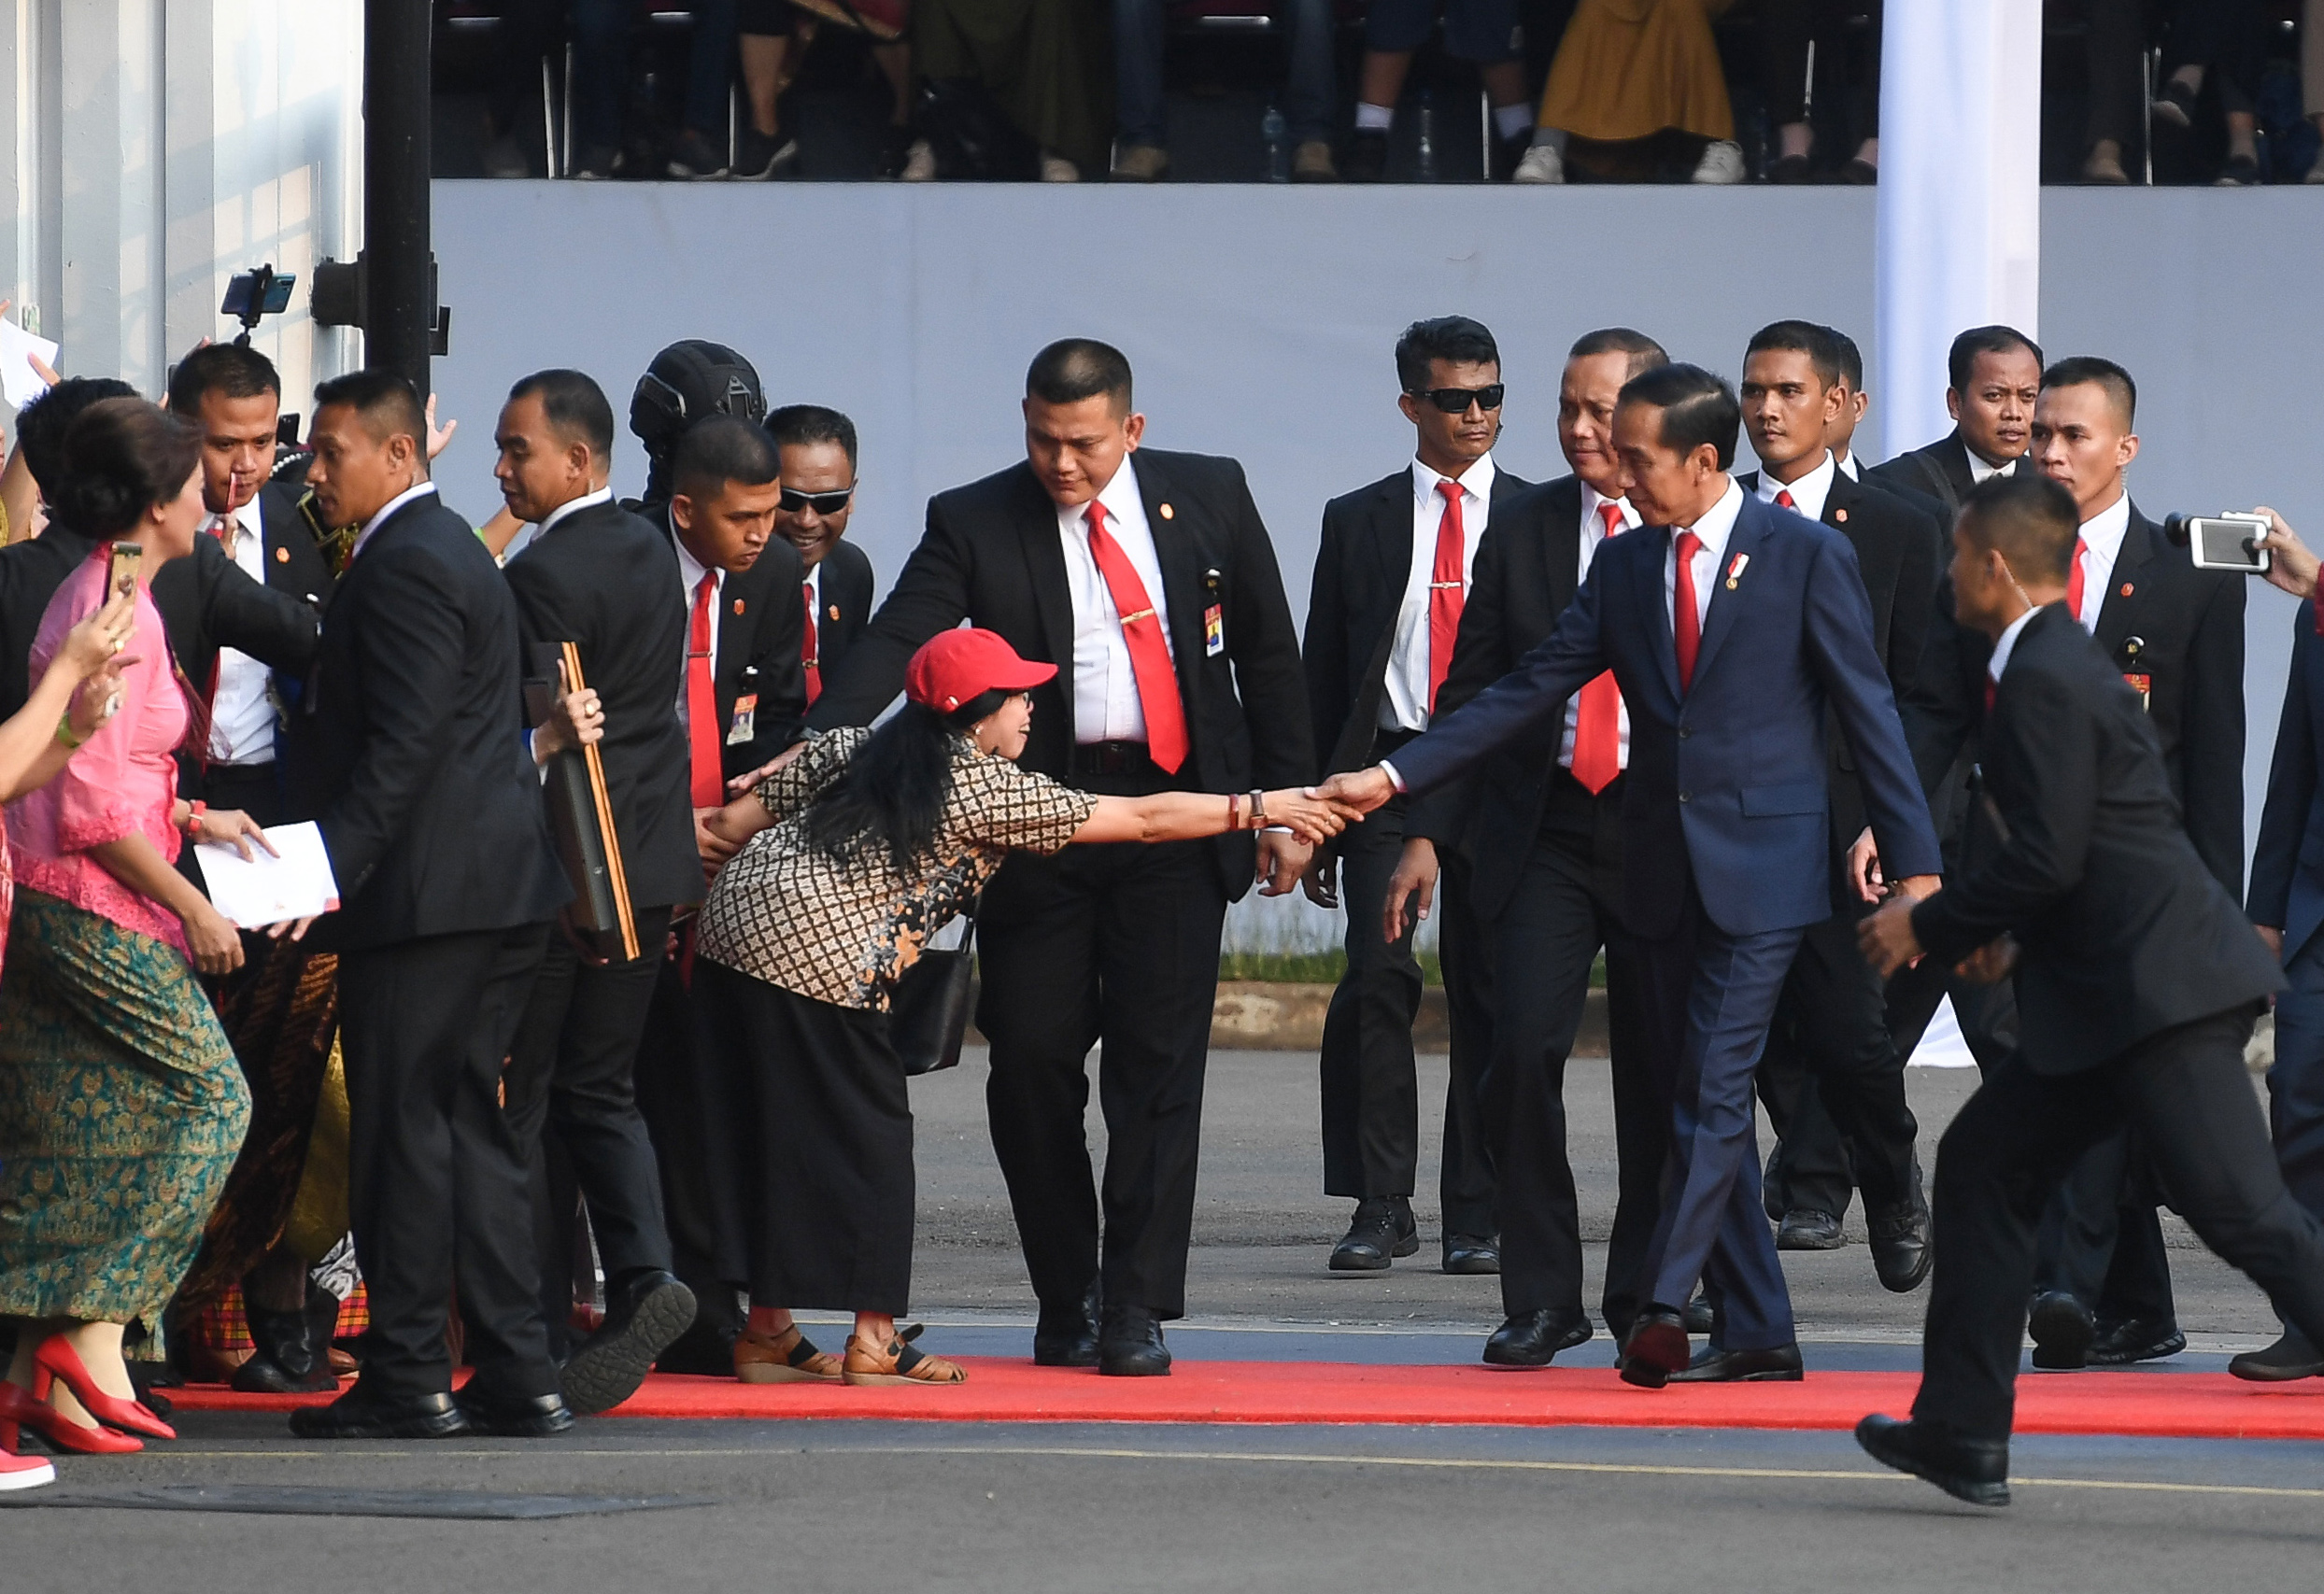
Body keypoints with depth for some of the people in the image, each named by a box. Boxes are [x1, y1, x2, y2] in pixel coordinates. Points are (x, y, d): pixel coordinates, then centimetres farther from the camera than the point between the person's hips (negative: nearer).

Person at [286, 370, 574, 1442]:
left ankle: (407, 1380, -3)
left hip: (427, 890, -10)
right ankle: (516, 1373, 11)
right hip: (499, 884, 10)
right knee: (470, 1124, 11)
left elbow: (401, 743, -21)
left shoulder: (405, 566, -13)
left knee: (404, 1129, -5)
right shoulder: (452, 550, 19)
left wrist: (335, 864, -23)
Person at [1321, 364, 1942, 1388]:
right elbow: (1530, 691, 10)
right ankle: (1754, 1331, 10)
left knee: (1714, 1089, -15)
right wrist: (1397, 777, 3)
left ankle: (1664, 1300, -19)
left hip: (1761, 867, -6)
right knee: (1691, 1097, 6)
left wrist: (1915, 862, -5)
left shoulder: (1807, 556, -4)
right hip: (1664, 870, 6)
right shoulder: (1624, 567, 10)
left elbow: (1867, 712, -3)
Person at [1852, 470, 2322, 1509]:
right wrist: (2013, 934, 19)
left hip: (2159, 990, -11)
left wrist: (1930, 928, -7)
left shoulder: (2044, 682, -14)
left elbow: (2046, 859, -19)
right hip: (2117, 990, 11)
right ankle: (1963, 1435, 19)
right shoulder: (2064, 663, 18)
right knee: (1985, 1161, 15)